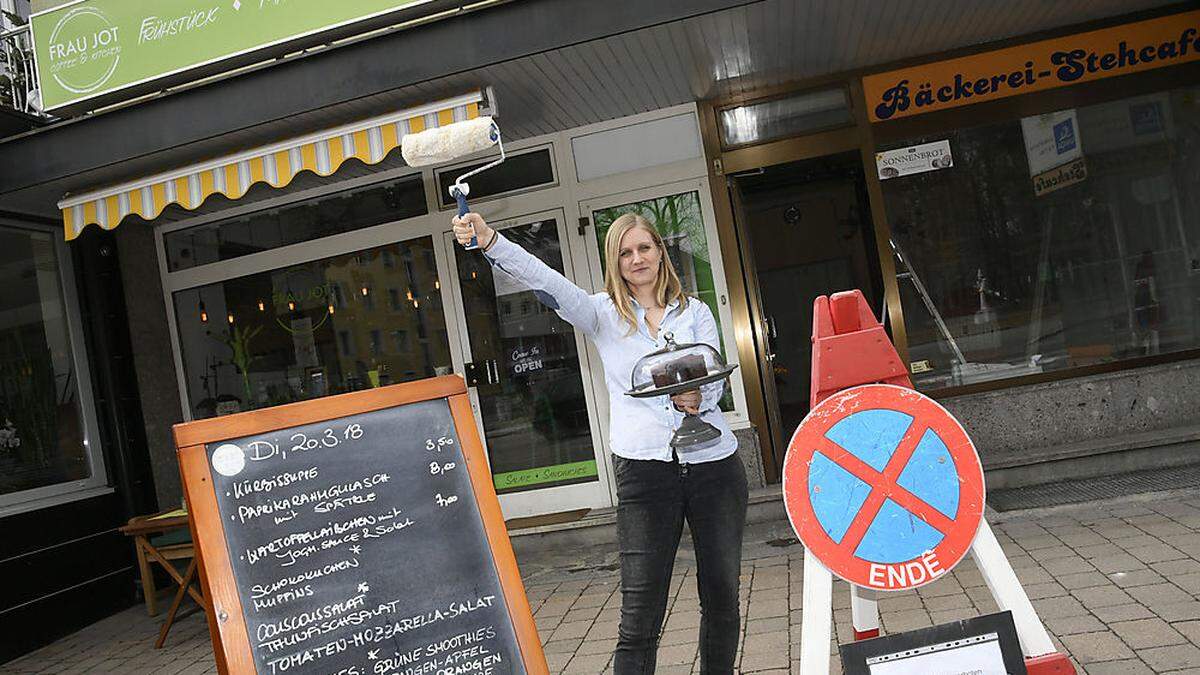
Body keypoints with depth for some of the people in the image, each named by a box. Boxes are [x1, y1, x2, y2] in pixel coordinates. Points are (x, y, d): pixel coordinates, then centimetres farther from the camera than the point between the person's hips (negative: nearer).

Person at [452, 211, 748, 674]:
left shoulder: (695, 312, 12)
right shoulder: (603, 314, 6)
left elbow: (716, 377, 2)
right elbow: (546, 282, -10)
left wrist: (698, 396, -22)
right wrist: (489, 241, -26)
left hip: (712, 462, 2)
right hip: (644, 467, -2)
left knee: (722, 595, 12)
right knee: (640, 611, -4)